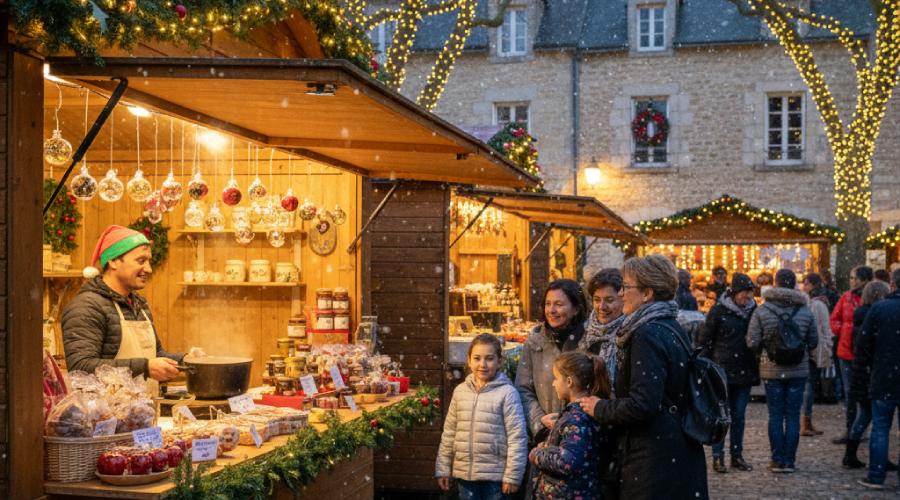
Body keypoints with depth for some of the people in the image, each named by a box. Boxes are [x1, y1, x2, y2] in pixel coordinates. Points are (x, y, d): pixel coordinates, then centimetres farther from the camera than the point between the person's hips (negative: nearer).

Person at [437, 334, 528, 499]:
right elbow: (449, 432, 10)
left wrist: (513, 476, -13)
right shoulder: (460, 391, 5)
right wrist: (443, 468, 9)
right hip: (464, 473, 4)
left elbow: (517, 437, -11)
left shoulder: (507, 393, -10)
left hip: (495, 474, -4)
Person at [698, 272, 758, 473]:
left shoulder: (753, 311, 7)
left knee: (739, 415, 10)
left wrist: (756, 370, 9)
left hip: (744, 372, 4)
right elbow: (705, 341, -4)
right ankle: (718, 457, 6)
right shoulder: (718, 311, -6)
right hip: (722, 371, -4)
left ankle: (737, 455, 18)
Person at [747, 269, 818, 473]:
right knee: (793, 416, 7)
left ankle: (778, 460, 8)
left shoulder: (761, 311, -8)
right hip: (798, 370, 1)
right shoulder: (805, 312, -3)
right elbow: (813, 343, 5)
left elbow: (752, 343, -8)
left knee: (775, 416, 7)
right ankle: (790, 461, 9)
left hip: (772, 370, -1)